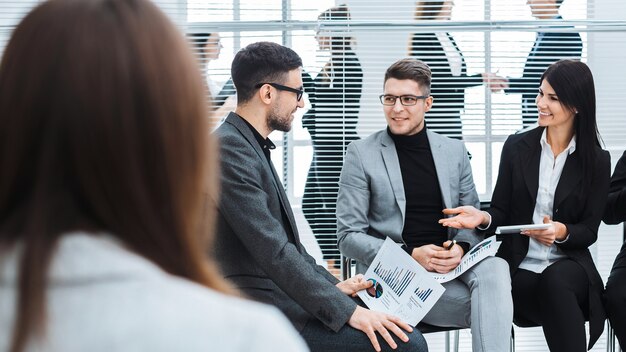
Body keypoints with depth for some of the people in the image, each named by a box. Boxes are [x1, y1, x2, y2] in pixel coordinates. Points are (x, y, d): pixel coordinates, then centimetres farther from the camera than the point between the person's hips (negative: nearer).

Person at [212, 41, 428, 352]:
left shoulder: (251, 146, 15)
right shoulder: (228, 149, -17)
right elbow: (273, 250, -22)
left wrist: (333, 285, 12)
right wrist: (346, 311, -21)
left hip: (280, 296, 11)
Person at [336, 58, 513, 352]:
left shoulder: (454, 151, 13)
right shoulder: (360, 154, 2)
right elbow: (348, 236, -1)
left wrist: (461, 248, -9)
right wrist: (411, 255, -14)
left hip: (451, 269, 4)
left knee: (494, 267, -32)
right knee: (489, 305, -30)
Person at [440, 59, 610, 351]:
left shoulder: (596, 160, 4)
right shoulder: (517, 147, 7)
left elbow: (589, 231, 3)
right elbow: (502, 211, 8)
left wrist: (561, 232, -20)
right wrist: (483, 218, -16)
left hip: (570, 265, 0)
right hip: (520, 270, 0)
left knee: (555, 282, -37)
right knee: (555, 298, -34)